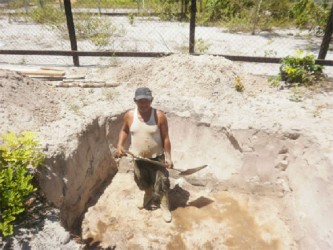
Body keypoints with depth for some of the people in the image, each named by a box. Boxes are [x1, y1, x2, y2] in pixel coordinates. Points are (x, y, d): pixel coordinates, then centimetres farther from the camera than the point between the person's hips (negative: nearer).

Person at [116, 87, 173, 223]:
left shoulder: (159, 116, -19)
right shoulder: (129, 115, -11)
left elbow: (165, 138, -12)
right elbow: (124, 131, 7)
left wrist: (168, 157, -12)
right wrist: (120, 145, -8)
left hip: (157, 157, -3)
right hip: (138, 157, 3)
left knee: (162, 183, 7)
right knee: (143, 182, 24)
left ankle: (165, 208, 31)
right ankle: (149, 197, 55)